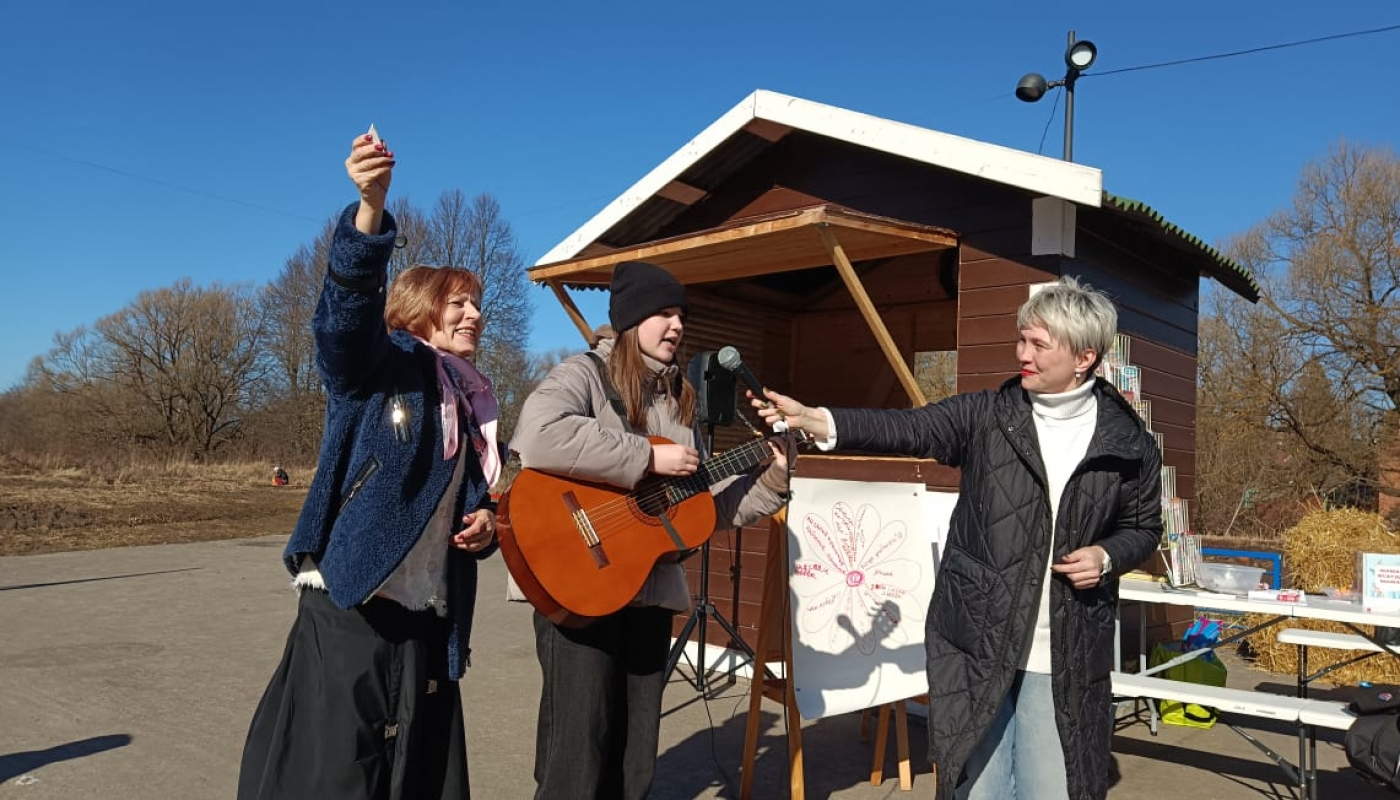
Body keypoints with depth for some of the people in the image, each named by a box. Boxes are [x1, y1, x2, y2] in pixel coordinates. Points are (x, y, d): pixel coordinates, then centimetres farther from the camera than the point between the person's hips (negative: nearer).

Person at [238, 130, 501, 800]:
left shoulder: (474, 407, 16)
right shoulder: (378, 363, -2)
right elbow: (347, 309, -24)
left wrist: (485, 524, 2)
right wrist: (371, 208, -40)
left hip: (427, 621, 6)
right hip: (347, 609, -6)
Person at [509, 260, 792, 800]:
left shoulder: (677, 398, 15)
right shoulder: (586, 373, -6)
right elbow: (535, 437, -30)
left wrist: (773, 478, 4)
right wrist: (649, 458, -22)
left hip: (652, 594, 7)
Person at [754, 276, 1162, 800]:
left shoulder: (1129, 445, 0)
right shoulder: (986, 416, -2)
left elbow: (1144, 527, 13)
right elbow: (906, 429, -13)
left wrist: (1107, 556, -9)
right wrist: (815, 420, -27)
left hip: (1064, 656, 0)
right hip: (977, 643, 0)